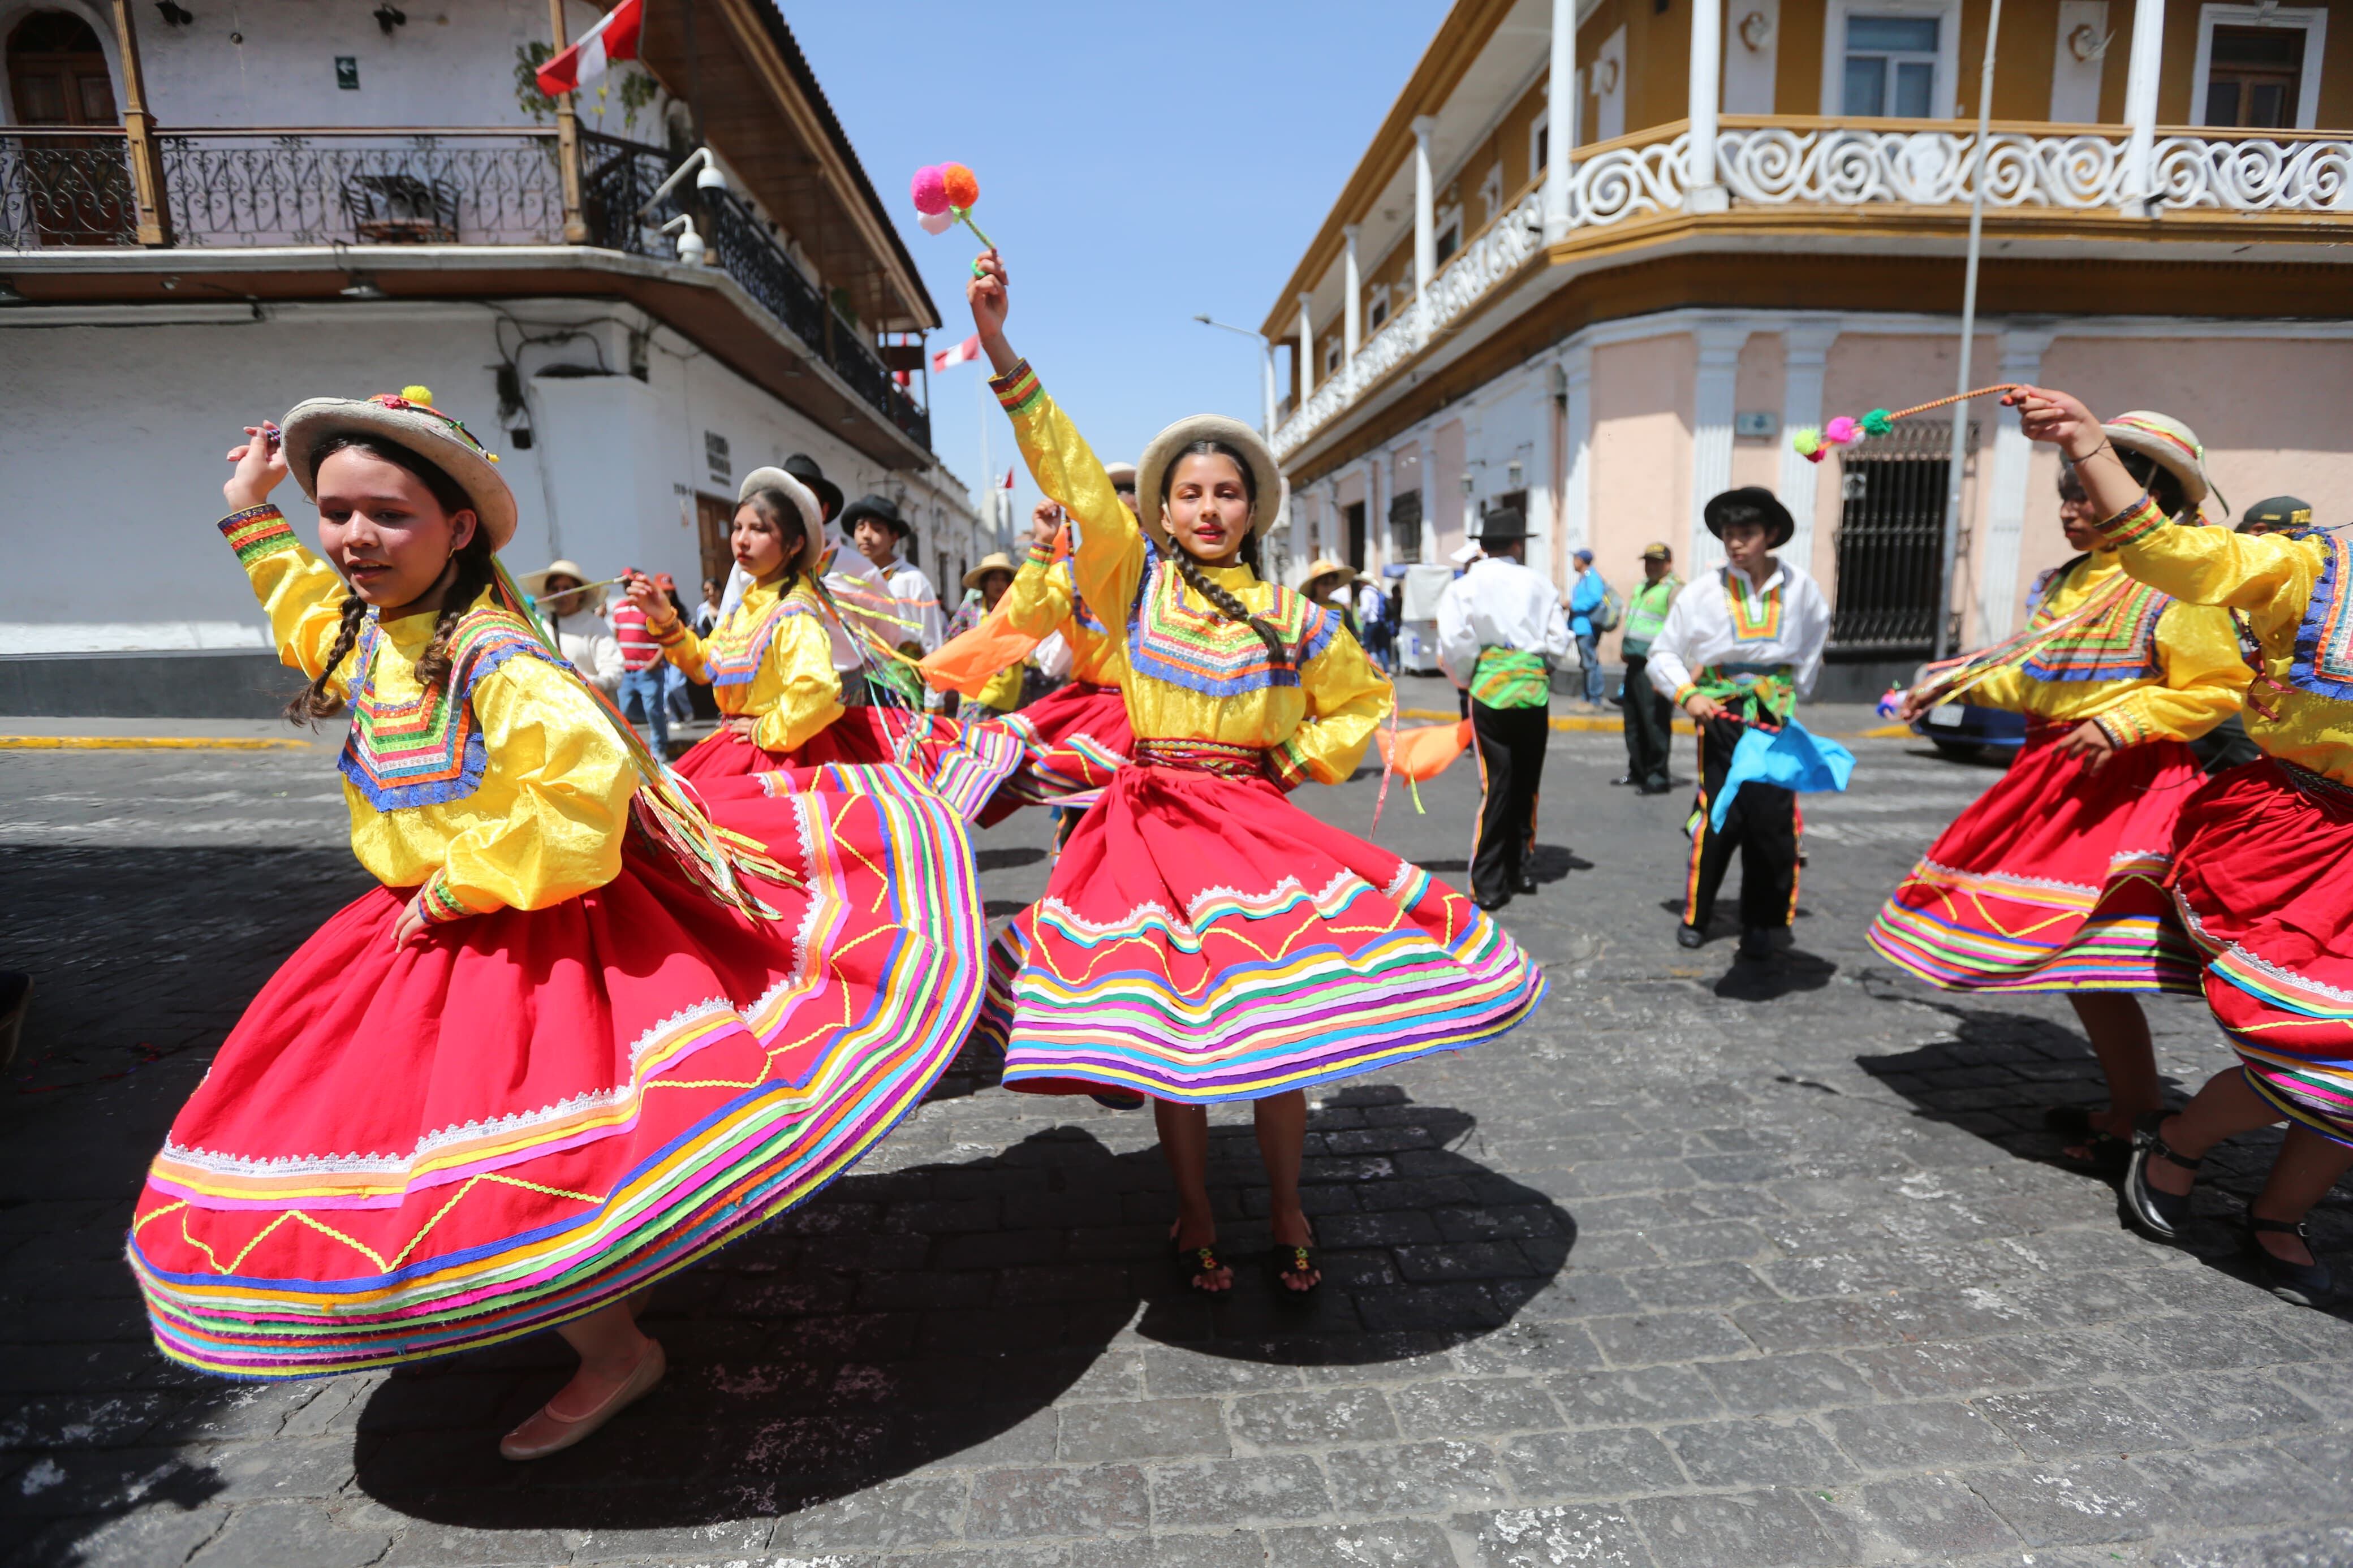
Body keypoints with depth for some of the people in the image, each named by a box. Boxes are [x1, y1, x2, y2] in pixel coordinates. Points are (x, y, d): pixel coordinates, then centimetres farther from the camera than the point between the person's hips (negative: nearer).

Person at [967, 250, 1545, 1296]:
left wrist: (1299, 760, 5)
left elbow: (1362, 701, 20)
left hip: (1259, 822, 1)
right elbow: (1070, 472, -6)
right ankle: (1195, 1218, 23)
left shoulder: (1291, 614, 7)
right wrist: (1000, 348, -14)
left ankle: (1287, 1213, 23)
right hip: (1153, 824, 0)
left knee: (1279, 1024, 1)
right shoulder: (1136, 579, 5)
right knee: (1167, 1028, 3)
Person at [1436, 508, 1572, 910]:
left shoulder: (1465, 586, -1)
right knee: (1526, 783, 14)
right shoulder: (1539, 585, 5)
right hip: (1535, 691, 2)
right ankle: (1521, 868, 27)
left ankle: (1489, 884, 1)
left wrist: (1465, 680, 8)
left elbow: (1454, 646, -9)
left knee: (1496, 786, 1)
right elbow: (1559, 643, 2)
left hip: (1490, 692, -2)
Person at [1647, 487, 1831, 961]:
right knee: (1716, 818, -2)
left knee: (1773, 820, -1)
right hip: (1721, 717, -2)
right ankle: (1695, 916, 14)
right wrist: (1687, 694, -14)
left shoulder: (1799, 588, 1)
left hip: (1775, 717, 2)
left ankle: (1764, 923, 14)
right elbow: (1662, 654, 0)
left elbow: (1814, 643, 18)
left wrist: (1794, 690, 13)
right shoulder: (1703, 592, -6)